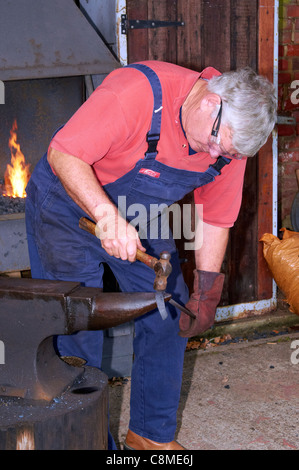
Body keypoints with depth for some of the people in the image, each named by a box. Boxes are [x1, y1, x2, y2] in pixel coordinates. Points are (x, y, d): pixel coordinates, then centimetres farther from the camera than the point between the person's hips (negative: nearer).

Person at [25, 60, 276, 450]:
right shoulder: (137, 91, -35)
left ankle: (152, 433, 23)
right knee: (79, 334, -7)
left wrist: (205, 293, -6)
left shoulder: (232, 133, -14)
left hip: (141, 217, 6)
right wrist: (107, 216, -46)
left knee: (170, 319, 6)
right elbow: (62, 155, -32)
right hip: (69, 202, -6)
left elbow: (215, 219, -2)